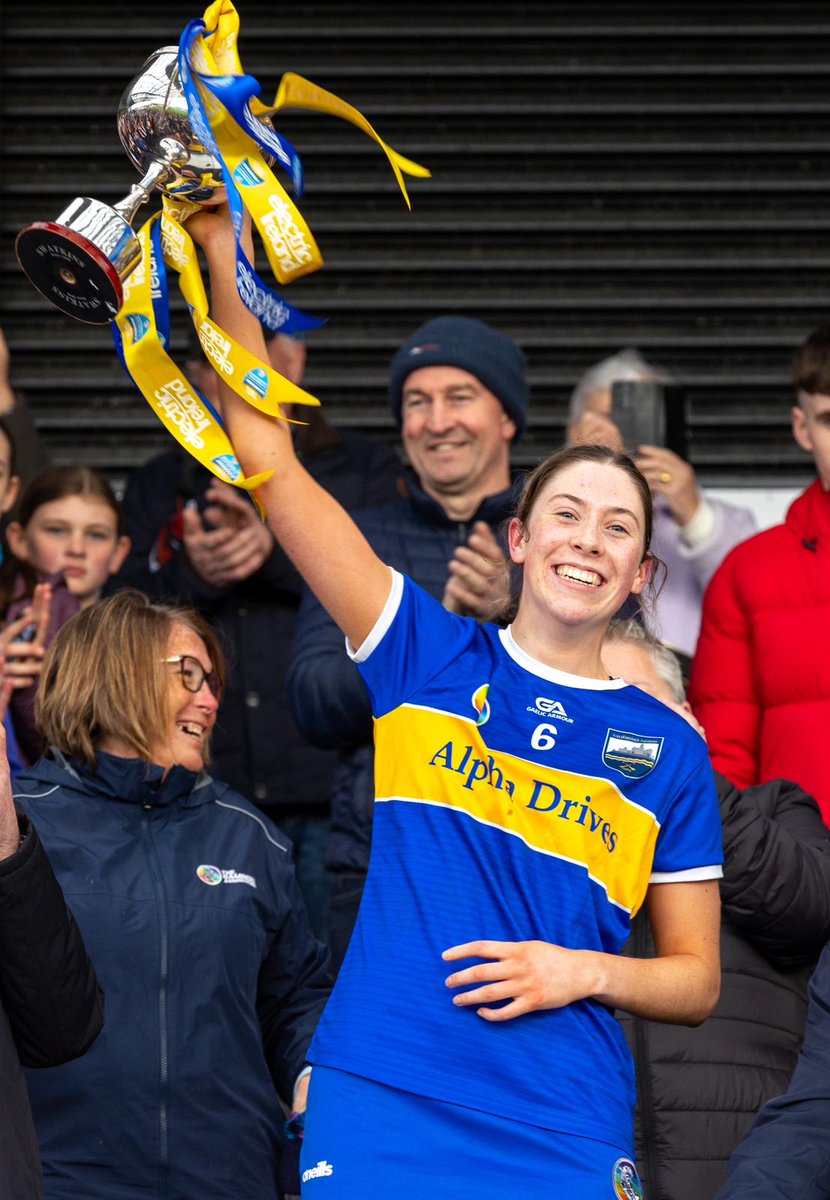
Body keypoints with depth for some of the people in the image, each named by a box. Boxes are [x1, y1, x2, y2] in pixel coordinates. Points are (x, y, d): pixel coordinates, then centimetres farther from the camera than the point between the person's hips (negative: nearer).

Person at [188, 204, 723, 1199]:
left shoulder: (668, 747, 8)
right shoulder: (432, 656, 6)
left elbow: (695, 981, 13)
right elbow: (268, 462, 1)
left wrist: (582, 972, -7)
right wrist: (221, 255, -3)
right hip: (379, 1105, -1)